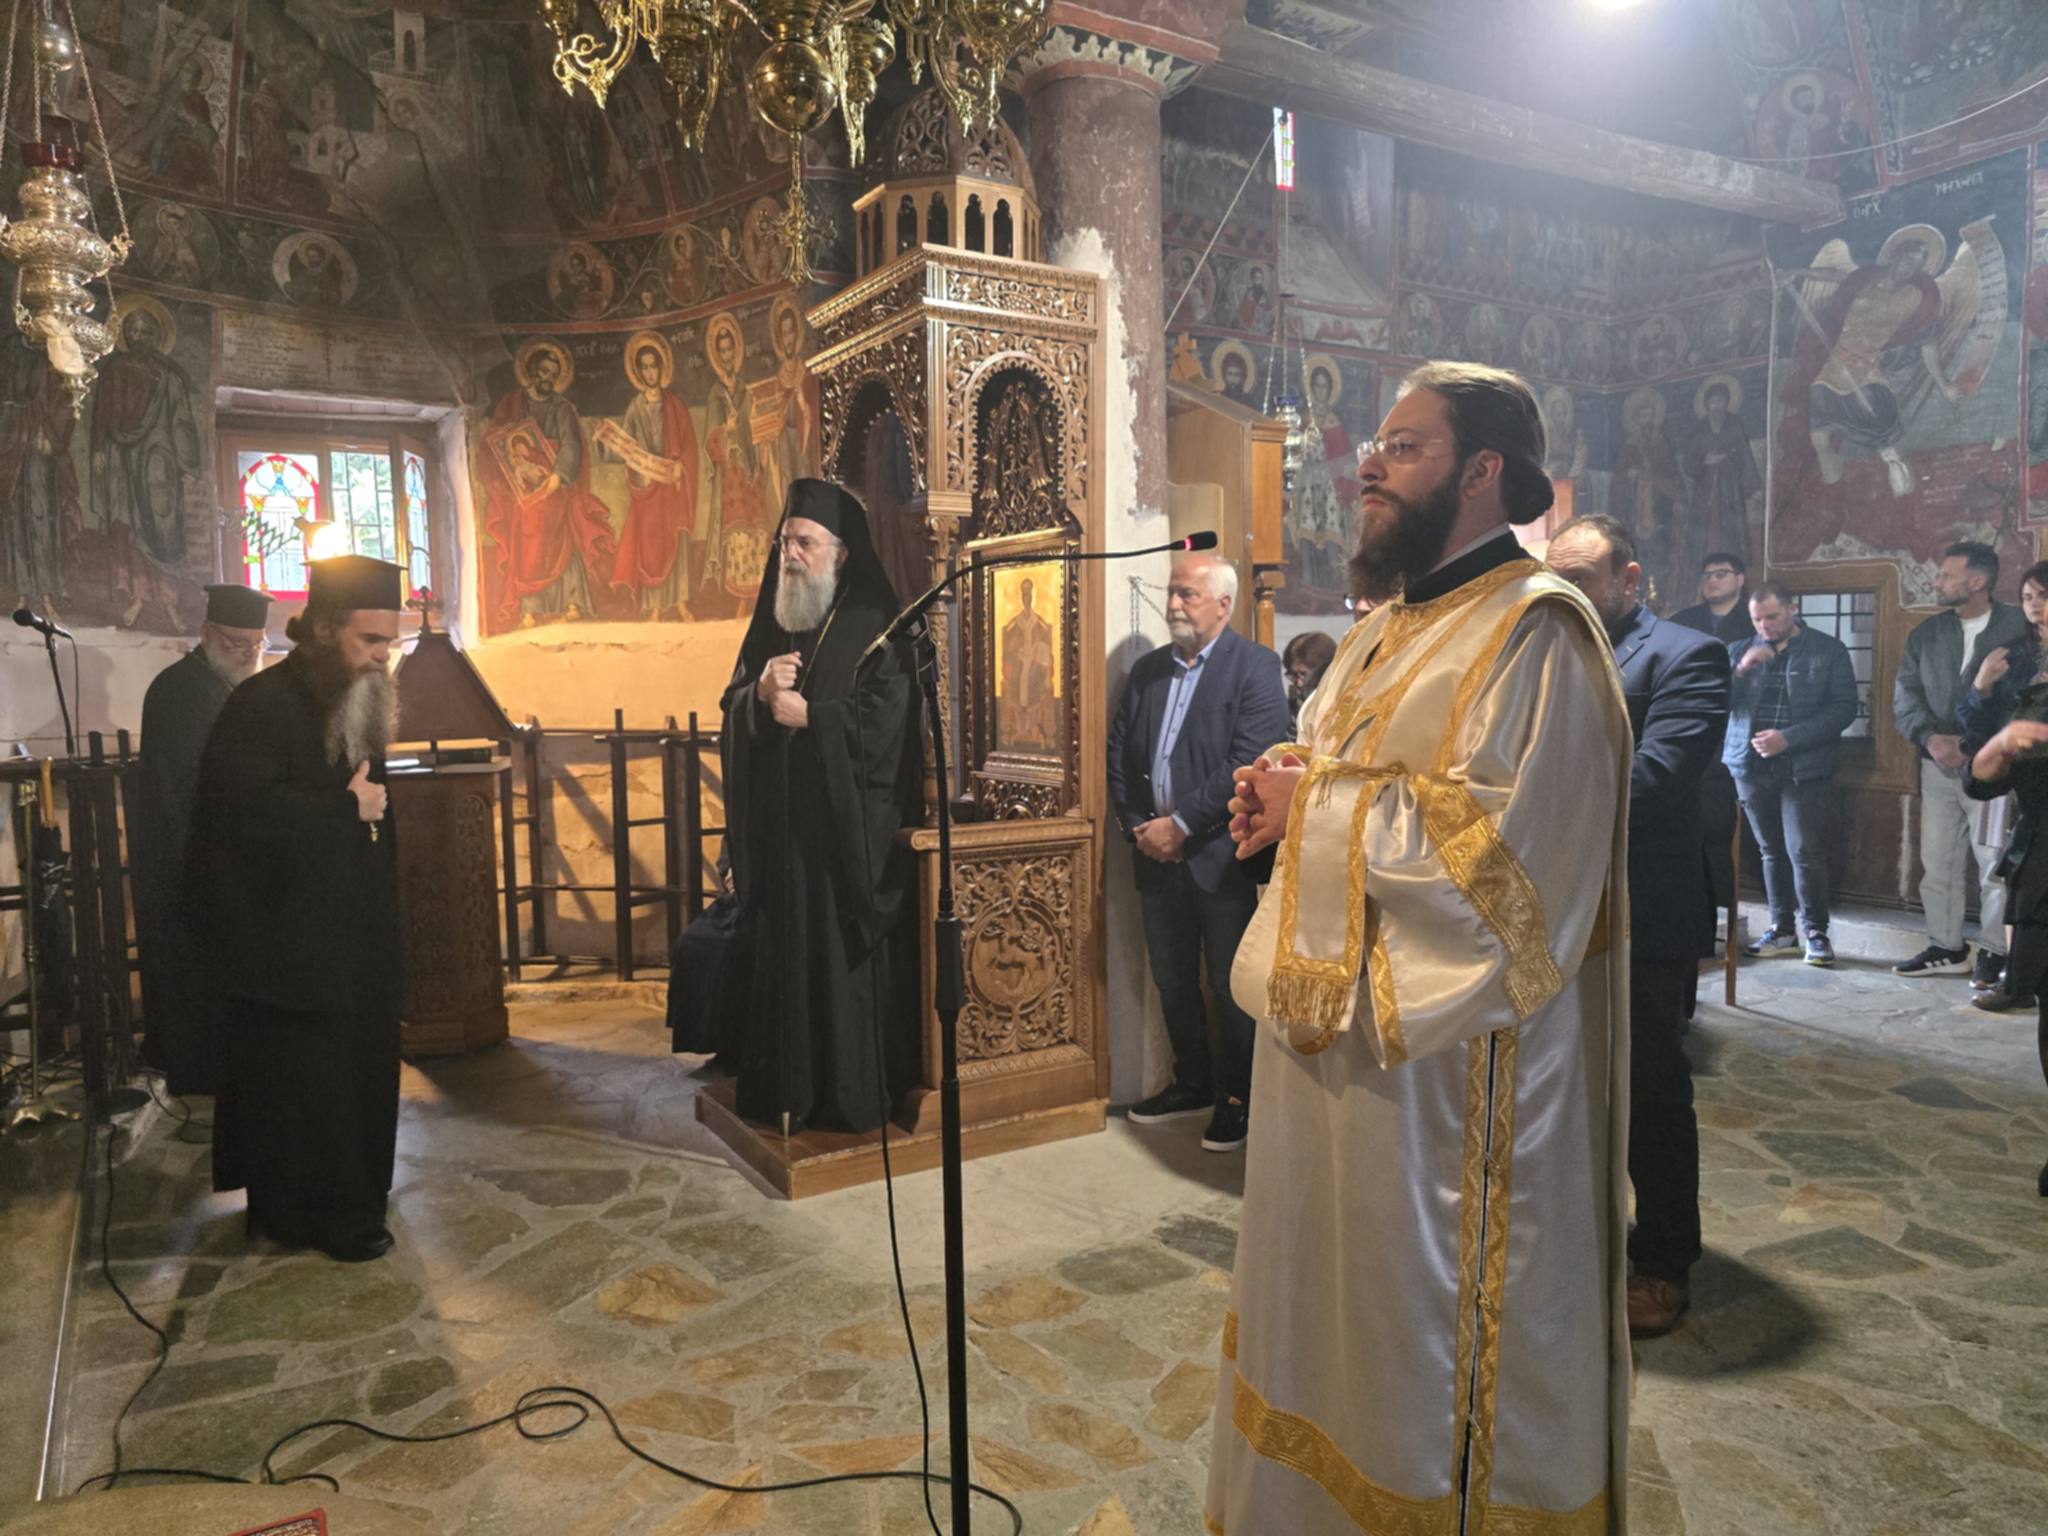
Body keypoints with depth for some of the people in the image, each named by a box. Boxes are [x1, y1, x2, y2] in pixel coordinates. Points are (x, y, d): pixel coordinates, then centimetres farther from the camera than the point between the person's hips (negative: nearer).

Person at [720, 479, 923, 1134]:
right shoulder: (770, 624, 14)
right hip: (777, 826, 6)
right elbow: (732, 710, 12)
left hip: (847, 828, -5)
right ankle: (784, 1087, 18)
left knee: (844, 953, -1)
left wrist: (805, 715, -11)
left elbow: (885, 714, -14)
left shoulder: (874, 624, -4)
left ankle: (855, 1093, 10)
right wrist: (760, 693, -9)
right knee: (781, 952, 8)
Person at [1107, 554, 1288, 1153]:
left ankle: (1237, 1098, 21)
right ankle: (1192, 1084, 32)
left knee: (1230, 987, 5)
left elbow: (1249, 761, -17)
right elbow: (1119, 755, 12)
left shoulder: (1254, 665, -7)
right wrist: (1138, 828, -1)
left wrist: (1182, 825, -17)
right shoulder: (1146, 669, 13)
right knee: (1172, 981, 15)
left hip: (1219, 854, -6)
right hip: (1158, 855, 6)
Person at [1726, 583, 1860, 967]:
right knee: (1772, 851, 8)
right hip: (1751, 766, 3)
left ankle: (1815, 931, 8)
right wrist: (1743, 669, -14)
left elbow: (1843, 708, -6)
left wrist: (1788, 738, -15)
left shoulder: (1828, 650, 2)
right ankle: (1782, 928, 17)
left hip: (1804, 768, -3)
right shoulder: (1740, 651, 10)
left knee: (1806, 852, -6)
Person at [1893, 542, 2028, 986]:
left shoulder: (2021, 627, -1)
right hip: (1938, 766, 4)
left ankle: (1994, 953, 9)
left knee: (1995, 865, -1)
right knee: (1937, 864, 8)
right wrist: (1930, 737, -12)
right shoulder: (1925, 634, 11)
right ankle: (1946, 948, 18)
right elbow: (1904, 695, 5)